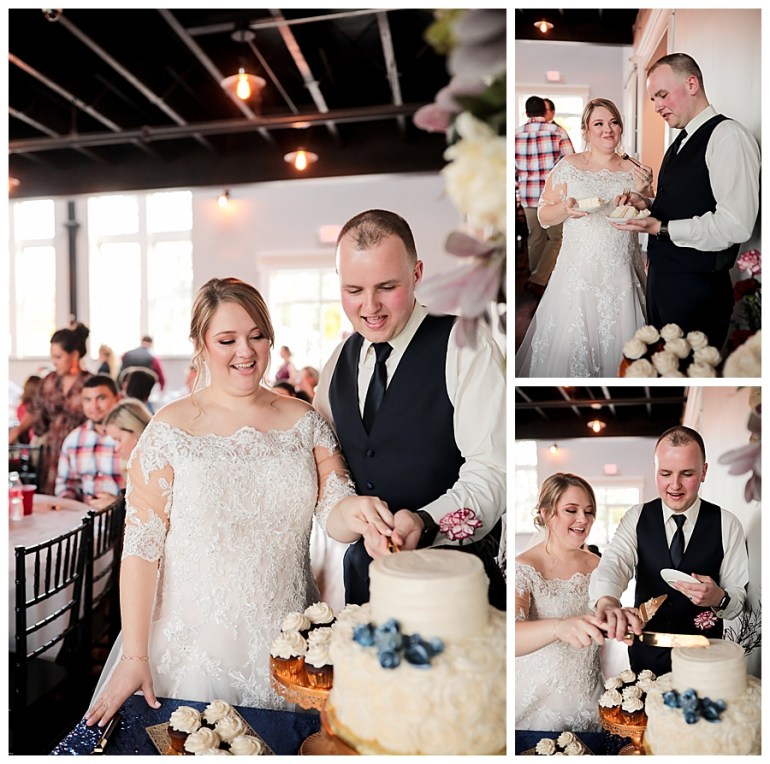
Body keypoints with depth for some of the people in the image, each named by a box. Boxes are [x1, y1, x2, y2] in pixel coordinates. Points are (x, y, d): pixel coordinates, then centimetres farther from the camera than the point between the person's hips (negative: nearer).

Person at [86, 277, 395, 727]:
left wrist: (353, 512, -28)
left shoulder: (305, 422, 0)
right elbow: (142, 543, -8)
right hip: (193, 643, -2)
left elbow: (333, 514, -4)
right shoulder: (171, 429, -8)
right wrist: (133, 657, -9)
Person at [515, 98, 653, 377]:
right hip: (579, 274, -2)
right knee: (571, 344, -1)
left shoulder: (633, 170, 7)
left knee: (618, 344, 6)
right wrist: (565, 208, -20)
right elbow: (543, 216, 0)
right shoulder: (569, 165, 0)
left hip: (622, 275, 3)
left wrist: (642, 191, -8)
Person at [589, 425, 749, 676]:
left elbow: (739, 598, -6)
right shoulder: (636, 518, -7)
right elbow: (614, 562, -24)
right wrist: (607, 601, -45)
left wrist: (719, 598, -29)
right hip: (645, 654, 1)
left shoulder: (727, 524, -8)